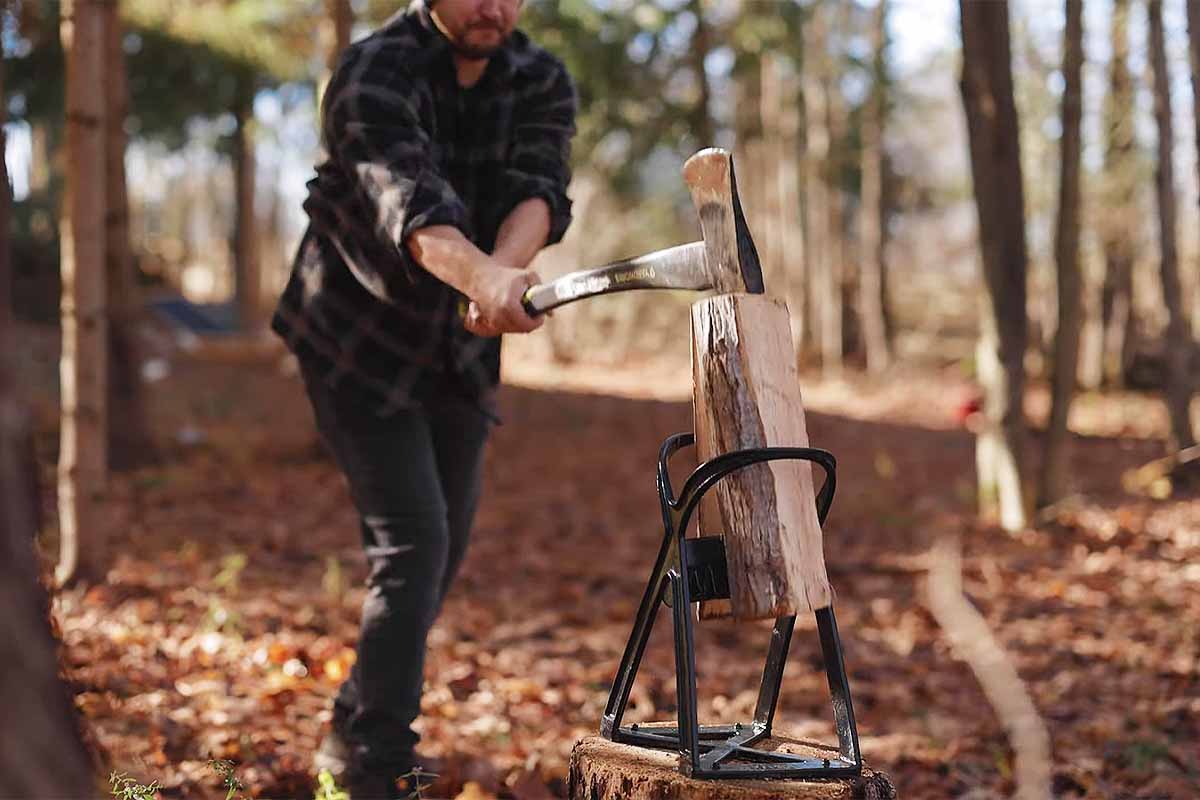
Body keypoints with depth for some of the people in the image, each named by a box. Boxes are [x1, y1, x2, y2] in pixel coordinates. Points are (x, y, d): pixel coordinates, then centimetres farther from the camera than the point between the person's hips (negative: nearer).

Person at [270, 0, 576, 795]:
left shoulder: (542, 82, -4)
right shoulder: (375, 73, -21)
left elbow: (539, 190, -23)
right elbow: (406, 197, -39)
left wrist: (506, 269, -45)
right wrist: (485, 275, -59)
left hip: (460, 351, 6)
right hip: (360, 345, -6)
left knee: (445, 549, 12)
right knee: (413, 544, -16)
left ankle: (361, 728, 31)